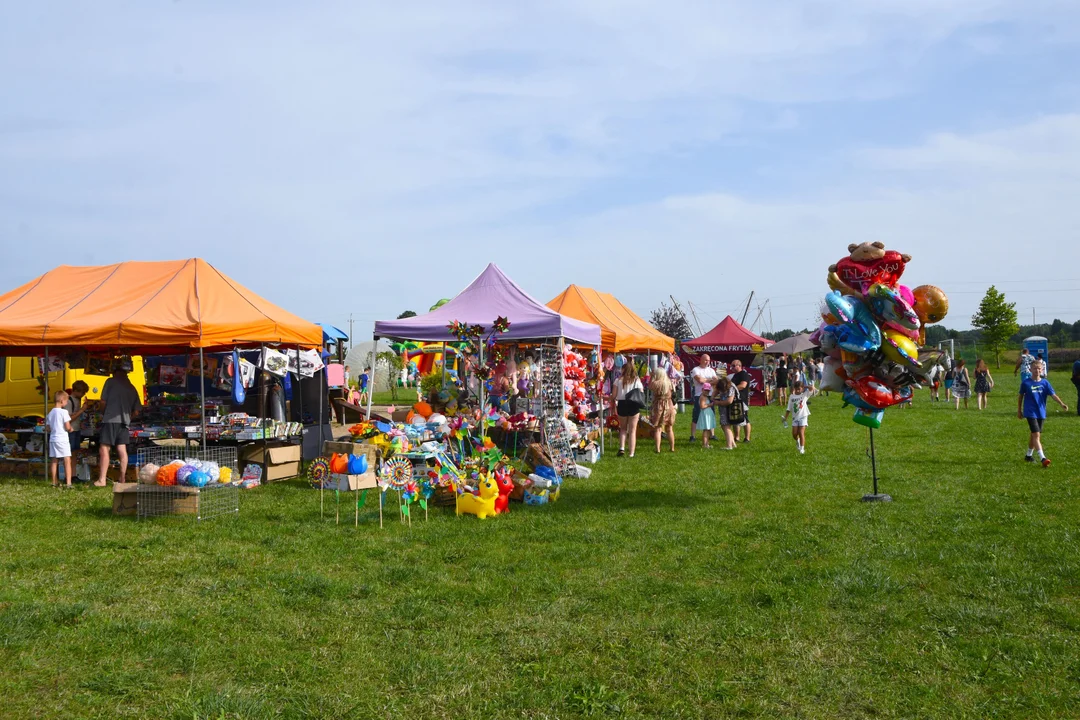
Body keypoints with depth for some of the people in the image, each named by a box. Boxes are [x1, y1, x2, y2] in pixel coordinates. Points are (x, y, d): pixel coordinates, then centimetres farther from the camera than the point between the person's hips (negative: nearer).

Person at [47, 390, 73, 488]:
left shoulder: (50, 413, 9)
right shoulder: (64, 412, -10)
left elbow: (48, 429, 11)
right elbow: (67, 427, -13)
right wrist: (71, 429, 8)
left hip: (52, 439, 7)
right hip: (62, 439, -7)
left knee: (54, 461, 12)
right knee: (67, 460, -6)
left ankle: (55, 482, 18)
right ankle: (68, 483, -13)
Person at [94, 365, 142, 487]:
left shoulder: (111, 381, 1)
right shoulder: (132, 388, 15)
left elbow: (103, 401, -2)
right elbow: (136, 410, 13)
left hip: (110, 419, -5)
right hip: (124, 421, 5)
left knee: (104, 449, -5)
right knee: (122, 450, 10)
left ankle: (102, 480, -9)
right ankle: (122, 478, 14)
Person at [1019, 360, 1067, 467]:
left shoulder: (1045, 383, 2)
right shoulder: (1026, 383, -4)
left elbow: (1053, 394, -9)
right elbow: (1021, 397, 6)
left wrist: (1061, 404, -25)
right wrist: (1019, 410, 11)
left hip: (1041, 413, 4)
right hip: (1030, 413, -4)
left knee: (1034, 435, 14)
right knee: (1036, 434, -15)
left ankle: (1028, 456, 30)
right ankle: (1043, 458, -20)